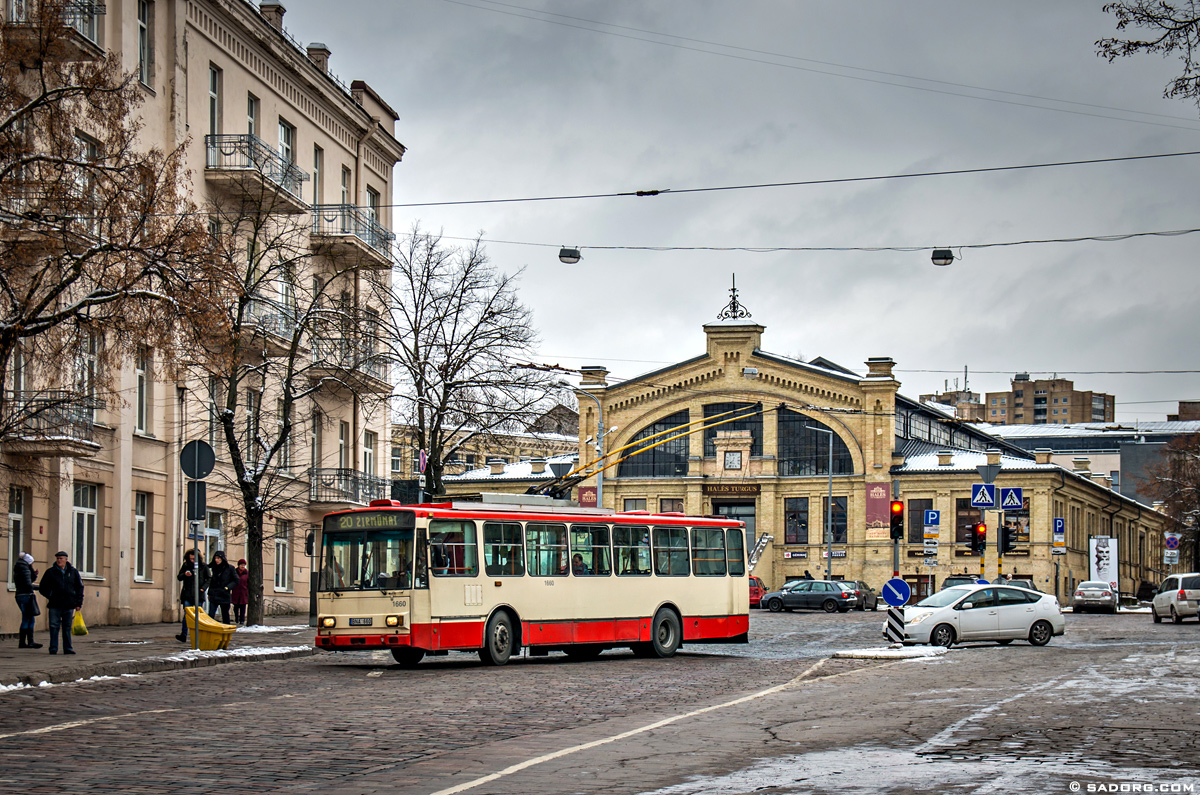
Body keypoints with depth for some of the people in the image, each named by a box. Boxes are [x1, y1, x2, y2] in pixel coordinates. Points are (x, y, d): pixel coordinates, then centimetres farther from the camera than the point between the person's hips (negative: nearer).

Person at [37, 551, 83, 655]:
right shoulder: (50, 572, 5)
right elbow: (43, 588, 12)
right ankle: (53, 648, 1)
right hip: (55, 605, -1)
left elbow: (80, 588, 14)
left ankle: (67, 648, 9)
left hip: (69, 605, 1)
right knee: (54, 627, -3)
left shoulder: (73, 572, 9)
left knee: (67, 627, 4)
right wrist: (50, 596, 1)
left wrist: (78, 603, 8)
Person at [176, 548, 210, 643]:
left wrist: (203, 588, -8)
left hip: (198, 595, -1)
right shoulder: (185, 566, 7)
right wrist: (185, 574, -10)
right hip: (187, 595, 1)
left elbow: (208, 579, 9)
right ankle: (183, 636, -8)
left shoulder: (203, 567, 3)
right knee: (186, 615, -6)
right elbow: (179, 577, 12)